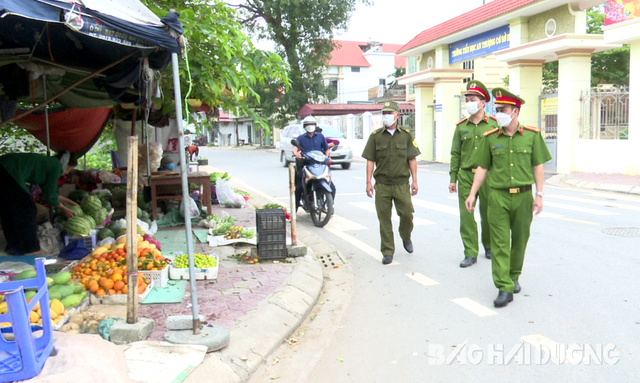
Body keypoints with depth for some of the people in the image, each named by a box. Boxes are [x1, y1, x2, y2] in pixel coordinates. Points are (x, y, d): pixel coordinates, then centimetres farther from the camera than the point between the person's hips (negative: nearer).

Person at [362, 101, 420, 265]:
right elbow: (370, 160, 5)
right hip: (382, 185, 0)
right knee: (384, 219, 2)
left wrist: (415, 181, 3)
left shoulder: (406, 135, 6)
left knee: (407, 214, -1)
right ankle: (387, 252, 12)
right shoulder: (375, 136, 5)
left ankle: (406, 238, 31)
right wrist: (368, 182, -1)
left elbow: (412, 159, 8)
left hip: (402, 184, 0)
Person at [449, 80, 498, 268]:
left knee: (488, 214, 9)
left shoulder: (493, 124, 1)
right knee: (466, 215, -2)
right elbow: (455, 154, 9)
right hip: (466, 175, 2)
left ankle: (489, 246, 31)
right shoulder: (461, 127, 7)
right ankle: (470, 253, 7)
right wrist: (453, 178, 5)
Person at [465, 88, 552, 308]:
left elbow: (538, 166, 5)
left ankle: (514, 277, 34)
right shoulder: (490, 138, 4)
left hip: (523, 195, 1)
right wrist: (472, 194, 3)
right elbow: (482, 168, 7)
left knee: (520, 240, 13)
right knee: (500, 243, -5)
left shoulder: (532, 135, 2)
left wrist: (539, 194, -1)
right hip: (498, 196, 0)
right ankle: (504, 288, -2)